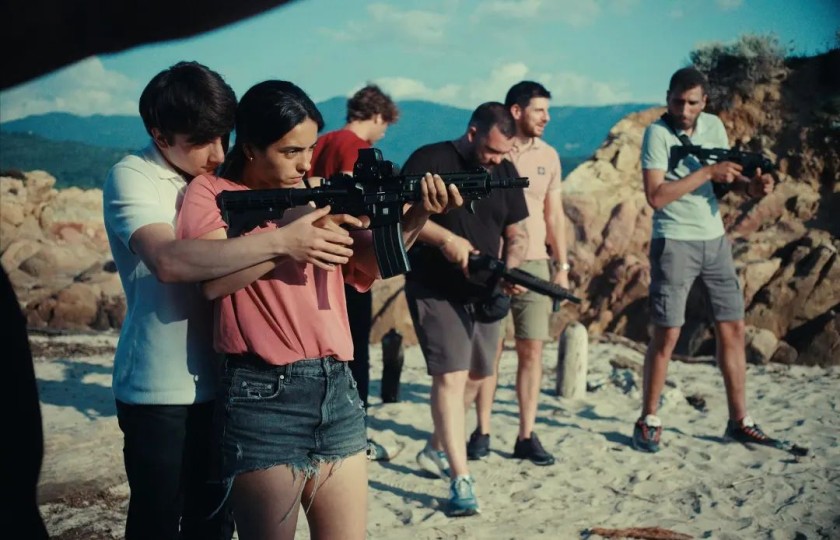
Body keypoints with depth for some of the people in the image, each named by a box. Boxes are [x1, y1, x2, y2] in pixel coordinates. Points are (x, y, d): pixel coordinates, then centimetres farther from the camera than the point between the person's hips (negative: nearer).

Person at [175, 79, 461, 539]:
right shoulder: (212, 192, 1)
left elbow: (370, 262, 3)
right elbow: (213, 277, -16)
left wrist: (419, 214, -14)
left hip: (337, 390, 5)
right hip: (264, 395, -5)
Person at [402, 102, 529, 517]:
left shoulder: (505, 172, 7)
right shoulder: (430, 161, -11)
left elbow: (518, 233, 10)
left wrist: (510, 267, -10)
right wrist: (445, 238, -26)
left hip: (482, 293, 7)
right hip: (435, 292, -7)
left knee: (474, 375, 15)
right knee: (450, 377, -14)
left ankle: (436, 451, 36)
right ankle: (461, 480, -13)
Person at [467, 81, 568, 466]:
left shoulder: (548, 156, 9)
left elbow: (554, 215, 13)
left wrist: (562, 266, 8)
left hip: (534, 264, 3)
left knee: (532, 350, 2)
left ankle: (527, 436, 10)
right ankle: (482, 431, 13)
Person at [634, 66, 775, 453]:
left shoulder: (713, 125, 6)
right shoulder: (658, 133, -11)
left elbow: (727, 176, 13)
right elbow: (655, 196, -20)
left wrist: (751, 185, -9)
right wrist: (707, 172, -21)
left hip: (715, 239, 6)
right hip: (674, 242, -6)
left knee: (733, 327, 8)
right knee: (667, 334, -5)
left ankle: (739, 421, 18)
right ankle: (648, 421, 8)